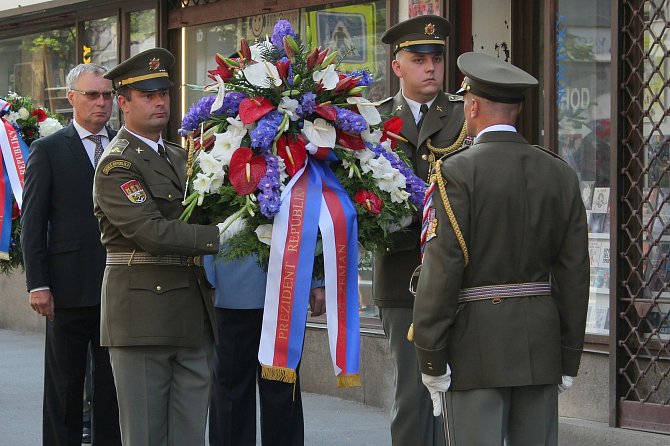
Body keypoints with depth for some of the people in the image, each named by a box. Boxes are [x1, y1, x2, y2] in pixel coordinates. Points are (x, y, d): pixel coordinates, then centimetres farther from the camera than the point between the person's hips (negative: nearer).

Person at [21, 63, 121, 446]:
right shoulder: (48, 150, 1)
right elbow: (33, 223, -2)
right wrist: (37, 284, -9)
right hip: (70, 285, -3)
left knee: (114, 382, 7)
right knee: (65, 384, 5)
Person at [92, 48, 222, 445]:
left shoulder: (180, 157, 19)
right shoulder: (116, 164, -7)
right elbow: (151, 231, -19)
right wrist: (220, 235, -21)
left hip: (194, 318, 7)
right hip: (144, 315, -7)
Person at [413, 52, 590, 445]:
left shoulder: (458, 172, -9)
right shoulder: (560, 174, 6)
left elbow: (442, 269, -14)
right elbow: (575, 272, 7)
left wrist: (430, 357, -8)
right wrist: (569, 358, 13)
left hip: (477, 344, -5)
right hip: (542, 342, 5)